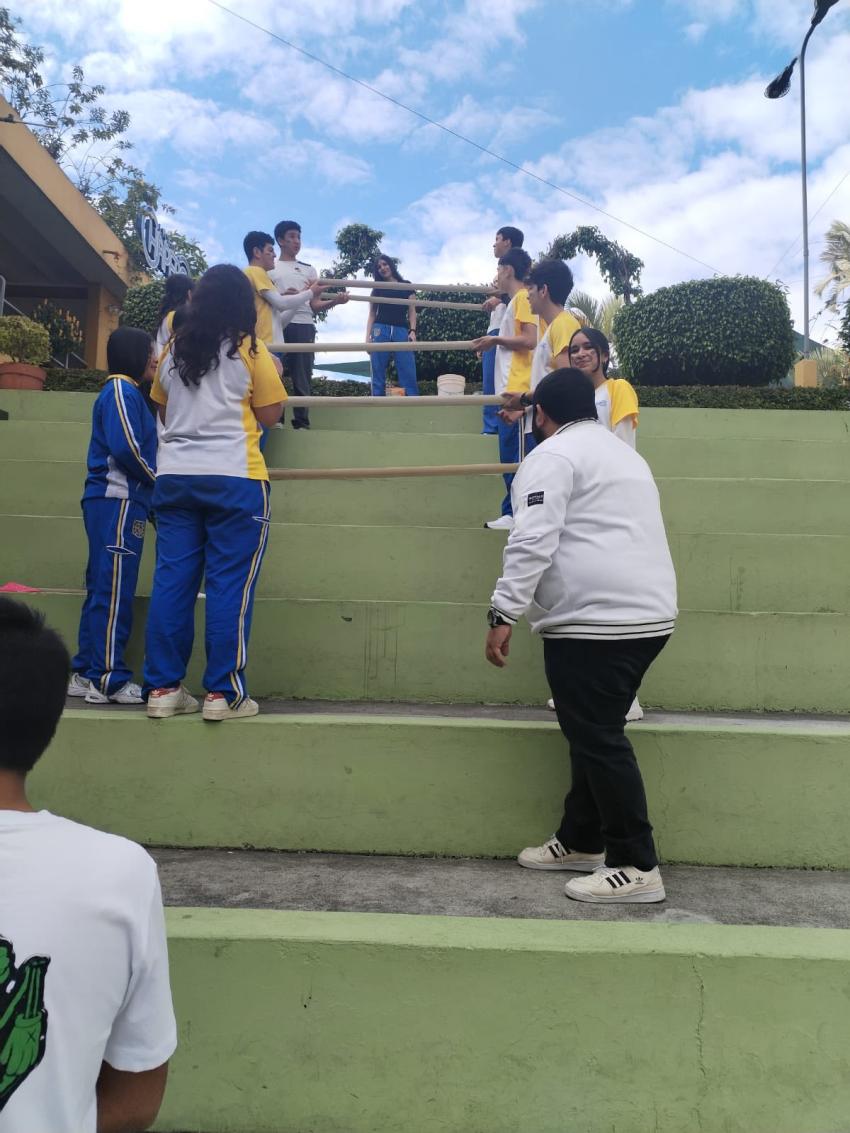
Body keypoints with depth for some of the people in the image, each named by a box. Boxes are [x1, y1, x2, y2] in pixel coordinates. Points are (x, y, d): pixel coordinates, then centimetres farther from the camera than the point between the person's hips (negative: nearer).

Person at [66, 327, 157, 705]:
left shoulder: (126, 392, 21)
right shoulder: (122, 390, -8)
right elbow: (124, 447, -19)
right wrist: (156, 479, -5)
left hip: (113, 502, 10)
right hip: (118, 502, -10)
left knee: (102, 589, 11)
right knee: (114, 591, -9)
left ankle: (86, 674, 16)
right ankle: (109, 680, -6)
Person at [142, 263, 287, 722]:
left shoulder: (175, 349, 13)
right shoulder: (250, 350, -1)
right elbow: (269, 415, 1)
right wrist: (273, 376, 17)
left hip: (174, 475, 5)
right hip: (233, 478, -5)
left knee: (172, 581, 6)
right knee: (229, 585, -1)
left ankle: (163, 688, 10)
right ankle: (224, 693, 1)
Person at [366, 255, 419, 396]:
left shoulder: (406, 285, 15)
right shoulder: (377, 288, 18)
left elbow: (412, 311, 11)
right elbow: (372, 315, 14)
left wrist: (412, 331, -5)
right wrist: (368, 337, 1)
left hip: (401, 331, -1)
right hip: (380, 331, 1)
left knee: (408, 375, -12)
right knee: (378, 376, -5)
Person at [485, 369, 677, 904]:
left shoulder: (552, 456, -6)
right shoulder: (624, 453, 23)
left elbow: (533, 542, -18)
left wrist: (504, 614, -18)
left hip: (595, 619, -9)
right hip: (648, 614, 10)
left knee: (599, 740, -3)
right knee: (596, 733, 17)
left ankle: (637, 867, 3)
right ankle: (581, 841, 28)